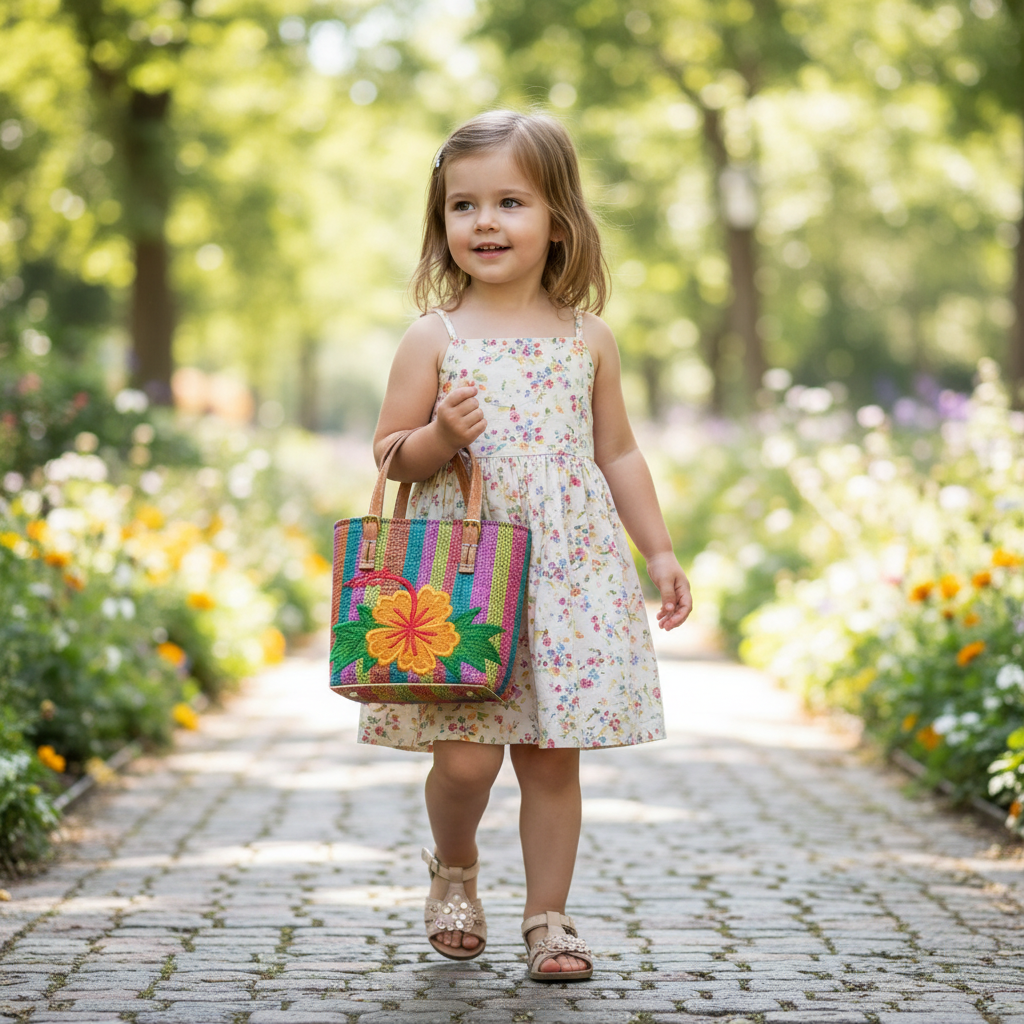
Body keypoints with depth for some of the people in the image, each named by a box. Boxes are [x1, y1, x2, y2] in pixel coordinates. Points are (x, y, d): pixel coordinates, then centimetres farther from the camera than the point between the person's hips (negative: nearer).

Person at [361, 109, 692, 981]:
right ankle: (454, 868, 24)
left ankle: (548, 916, 18)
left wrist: (659, 551, 9)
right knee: (467, 757, -6)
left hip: (571, 578, 2)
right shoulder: (434, 339, 0)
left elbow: (617, 454, 13)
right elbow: (389, 456, 3)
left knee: (553, 757, 4)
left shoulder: (587, 339, 6)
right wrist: (439, 438, -17)